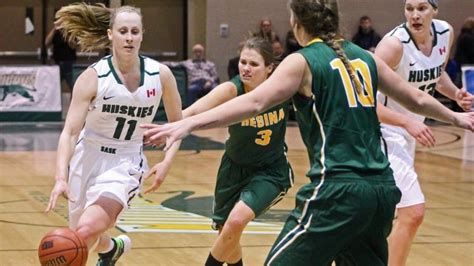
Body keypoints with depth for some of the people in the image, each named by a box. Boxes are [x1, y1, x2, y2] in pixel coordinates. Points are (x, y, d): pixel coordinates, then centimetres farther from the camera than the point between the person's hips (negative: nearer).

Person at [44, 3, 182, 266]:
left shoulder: (160, 75, -8)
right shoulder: (93, 77, -14)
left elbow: (178, 123, 8)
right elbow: (70, 132, -19)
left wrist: (166, 162, -6)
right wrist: (61, 178, -32)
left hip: (126, 162, -1)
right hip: (88, 157, 1)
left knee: (88, 231, -26)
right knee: (81, 238, 16)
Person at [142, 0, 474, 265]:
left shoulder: (303, 62, -2)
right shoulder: (366, 58, 14)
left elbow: (254, 102, -16)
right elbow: (418, 99, 25)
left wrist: (188, 124, -22)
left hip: (338, 190, -7)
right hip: (382, 188, 7)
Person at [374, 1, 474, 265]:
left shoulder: (445, 33, -4)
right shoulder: (395, 44, -26)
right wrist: (407, 122, -37)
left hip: (409, 133, 8)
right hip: (386, 132, -8)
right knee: (413, 211, -17)